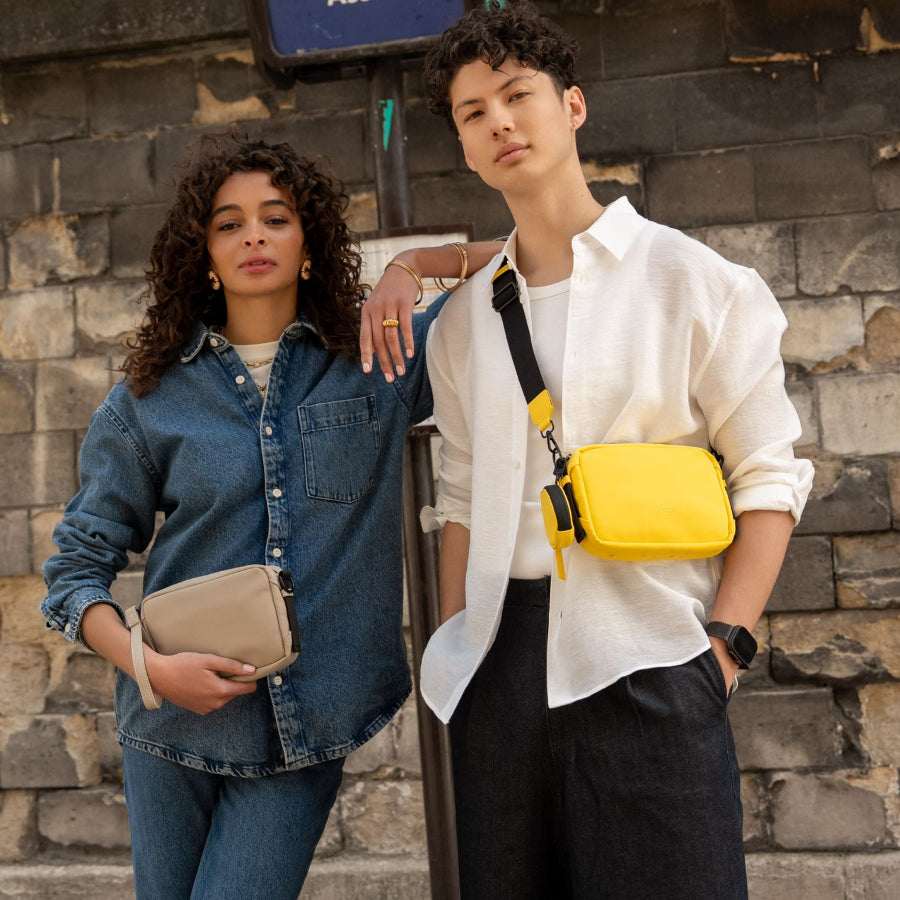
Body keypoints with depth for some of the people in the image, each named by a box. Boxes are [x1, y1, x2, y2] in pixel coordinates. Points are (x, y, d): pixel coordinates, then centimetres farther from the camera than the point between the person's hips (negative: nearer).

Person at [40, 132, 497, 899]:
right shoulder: (151, 397, 0)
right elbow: (75, 569, 4)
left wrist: (411, 267, -8)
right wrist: (150, 667, -11)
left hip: (306, 725, -1)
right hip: (173, 718, 2)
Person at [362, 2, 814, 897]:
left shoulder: (694, 280, 1)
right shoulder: (461, 321, 14)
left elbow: (767, 478, -1)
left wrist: (725, 645, -10)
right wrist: (453, 649, 9)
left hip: (645, 656, -4)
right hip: (501, 661, 4)